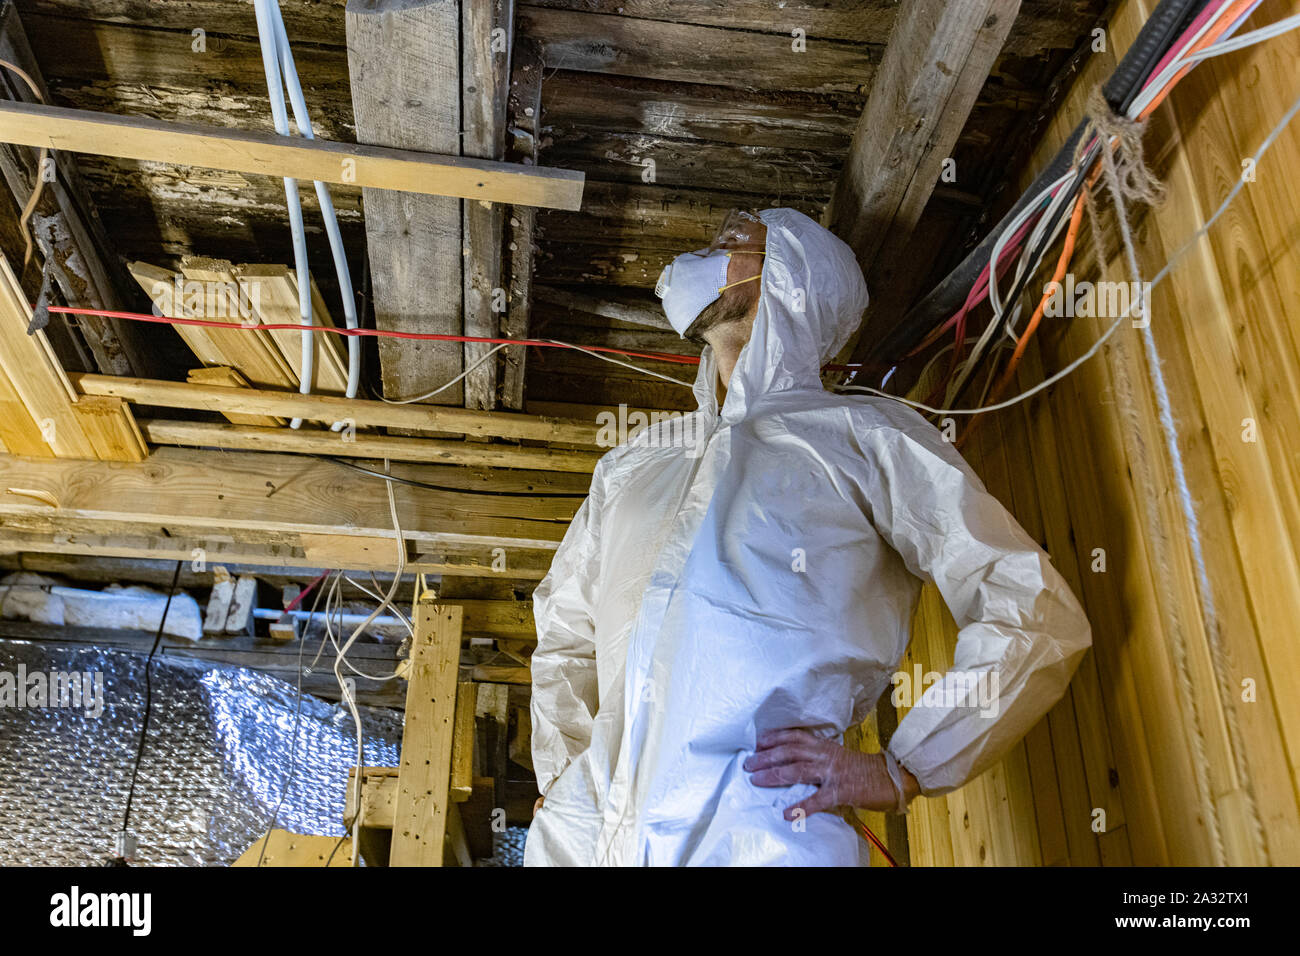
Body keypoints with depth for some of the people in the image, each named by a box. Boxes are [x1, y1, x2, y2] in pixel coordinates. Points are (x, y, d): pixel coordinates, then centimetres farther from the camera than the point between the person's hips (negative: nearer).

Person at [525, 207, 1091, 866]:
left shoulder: (864, 435, 7)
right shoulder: (628, 465, 22)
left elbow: (1039, 620, 1)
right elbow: (564, 632, 33)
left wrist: (898, 773, -5)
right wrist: (560, 777, 19)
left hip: (761, 831, -3)